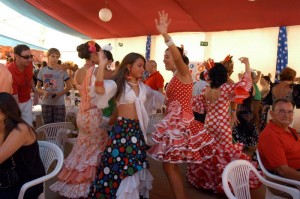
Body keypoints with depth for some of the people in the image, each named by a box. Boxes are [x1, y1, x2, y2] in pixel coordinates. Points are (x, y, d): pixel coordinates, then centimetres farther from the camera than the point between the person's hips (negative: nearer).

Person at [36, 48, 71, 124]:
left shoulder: (62, 70, -2)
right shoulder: (42, 70, 4)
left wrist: (60, 93, -16)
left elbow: (68, 86, 0)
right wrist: (43, 92, -10)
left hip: (59, 103, -2)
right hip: (46, 103, 2)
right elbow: (38, 87, 11)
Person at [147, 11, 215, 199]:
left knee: (169, 165, -5)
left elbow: (178, 57, -30)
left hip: (181, 122, -9)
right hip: (174, 121, 9)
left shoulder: (184, 73, -9)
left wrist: (165, 35, -40)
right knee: (171, 165, 15)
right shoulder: (175, 78, 16)